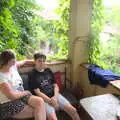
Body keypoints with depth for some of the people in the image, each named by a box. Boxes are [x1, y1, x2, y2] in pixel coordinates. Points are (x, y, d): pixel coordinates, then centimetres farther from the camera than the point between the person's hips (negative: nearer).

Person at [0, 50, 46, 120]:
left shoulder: (13, 66, 2)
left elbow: (24, 61, 22)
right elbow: (11, 96, -23)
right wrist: (25, 92, -8)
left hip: (21, 96, 7)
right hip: (9, 104, -7)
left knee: (40, 101, -18)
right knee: (38, 112, -14)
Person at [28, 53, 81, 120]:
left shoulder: (48, 71, 12)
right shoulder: (32, 75, -4)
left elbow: (55, 85, 10)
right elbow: (37, 92, -9)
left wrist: (55, 96, -10)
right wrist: (50, 101, -17)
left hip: (54, 95, 5)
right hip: (44, 98, -5)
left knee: (73, 110, -9)